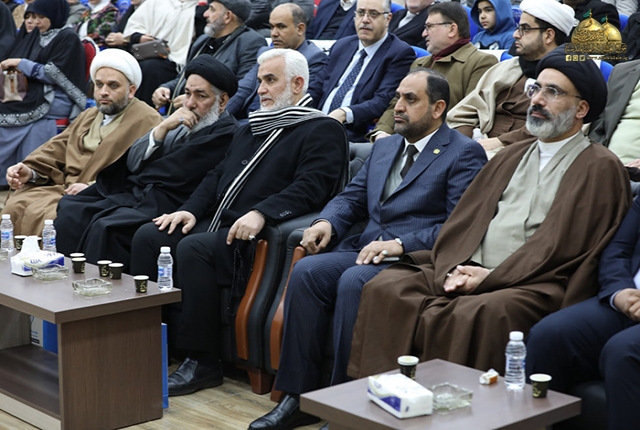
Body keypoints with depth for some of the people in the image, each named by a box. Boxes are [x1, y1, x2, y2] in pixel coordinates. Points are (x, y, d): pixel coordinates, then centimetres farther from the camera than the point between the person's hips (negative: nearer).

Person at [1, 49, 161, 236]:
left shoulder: (147, 122, -4)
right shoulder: (89, 116, 26)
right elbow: (56, 149, 22)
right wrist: (30, 171, 2)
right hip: (64, 189, 8)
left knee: (49, 217, -30)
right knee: (16, 207, -15)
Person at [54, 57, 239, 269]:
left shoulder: (225, 132, -6)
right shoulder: (180, 123, 19)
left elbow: (174, 173, -8)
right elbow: (132, 162, 12)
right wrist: (162, 128, -3)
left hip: (168, 205, -8)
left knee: (105, 227, -30)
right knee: (70, 209, -9)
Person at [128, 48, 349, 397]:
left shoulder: (322, 131, -1)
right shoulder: (251, 129, 27)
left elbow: (309, 189, -16)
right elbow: (218, 175, 25)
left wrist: (261, 214, -28)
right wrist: (190, 210, 7)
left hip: (259, 234, -9)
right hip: (216, 222, 9)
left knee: (194, 248, -32)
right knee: (148, 236, -9)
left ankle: (202, 362, -23)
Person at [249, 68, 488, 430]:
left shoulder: (465, 153, -1)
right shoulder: (384, 147, 24)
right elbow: (353, 197, 23)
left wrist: (400, 244, -20)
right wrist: (327, 222, 0)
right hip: (366, 249, 7)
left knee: (353, 282, -33)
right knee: (307, 271, -20)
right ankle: (300, 397, -15)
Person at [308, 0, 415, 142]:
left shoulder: (400, 54, -2)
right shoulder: (342, 46, 19)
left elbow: (383, 101, -14)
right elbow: (316, 89, 19)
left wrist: (344, 114, -29)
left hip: (354, 135, -6)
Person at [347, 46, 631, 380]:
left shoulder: (600, 168, 3)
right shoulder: (512, 156, 25)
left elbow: (562, 248, -8)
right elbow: (464, 219, 16)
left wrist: (492, 277, -13)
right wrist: (453, 268, -5)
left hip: (533, 286, -6)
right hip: (469, 272, 7)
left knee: (474, 315, -36)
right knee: (384, 288, -15)